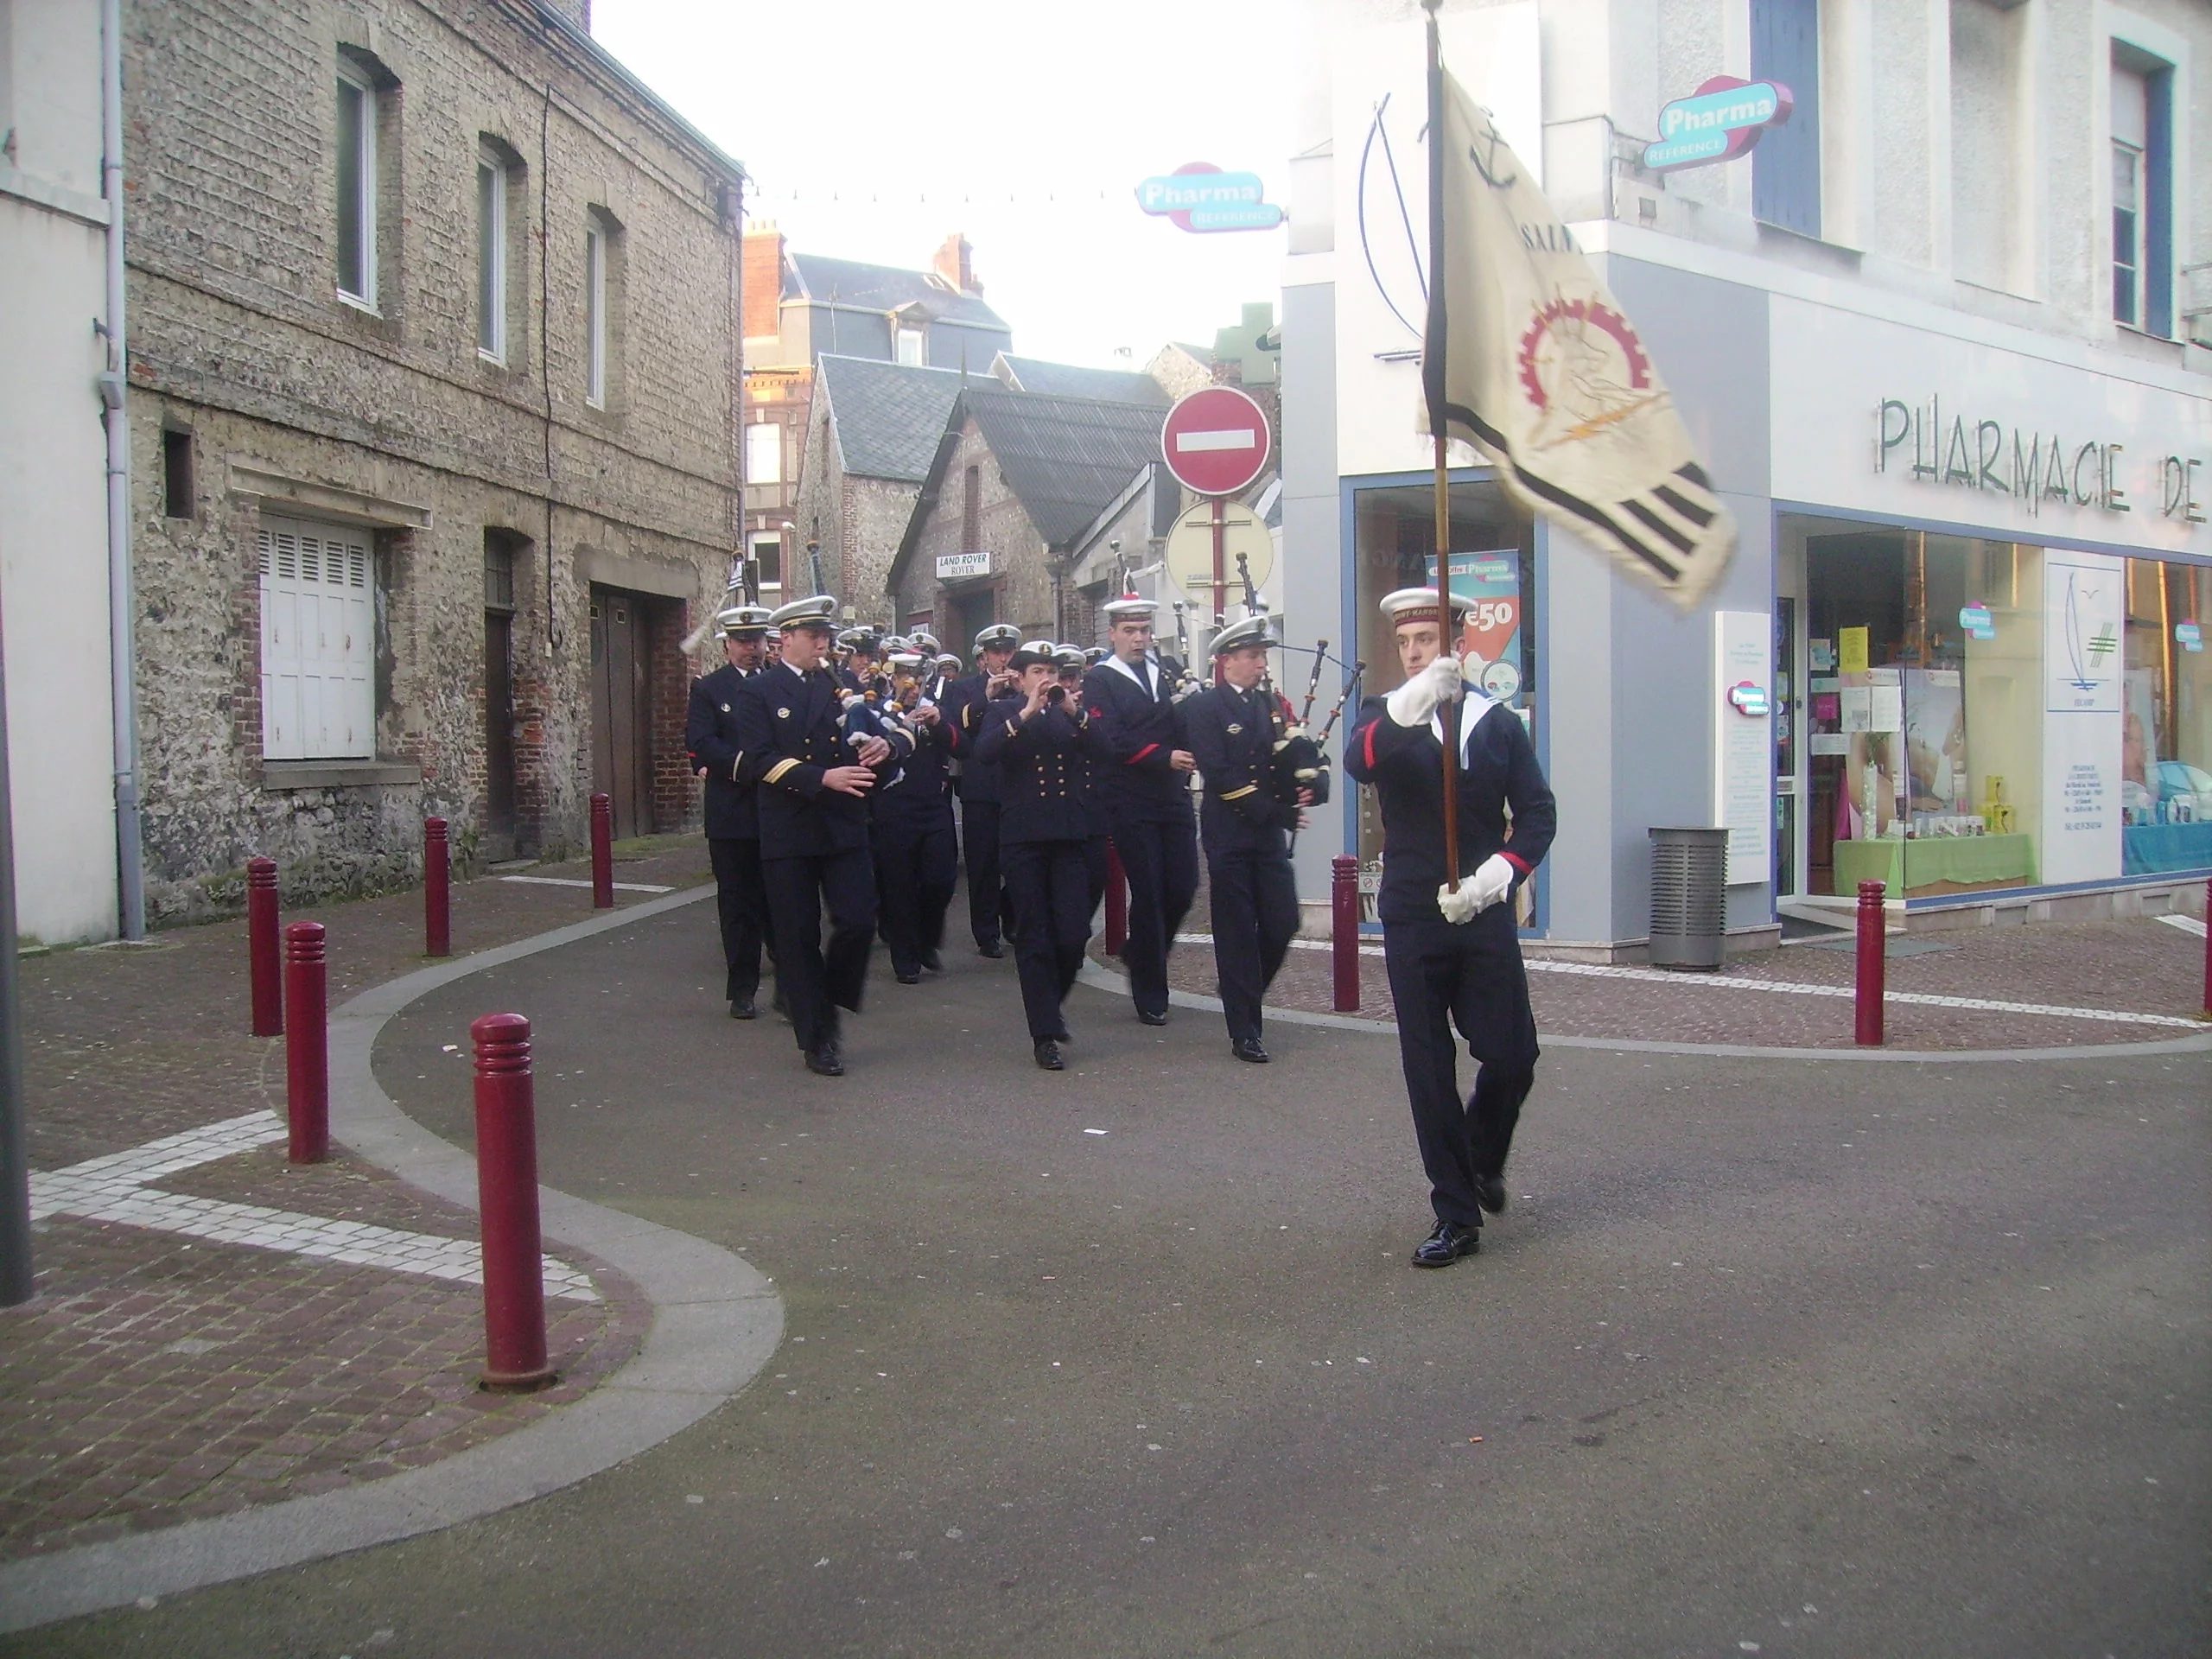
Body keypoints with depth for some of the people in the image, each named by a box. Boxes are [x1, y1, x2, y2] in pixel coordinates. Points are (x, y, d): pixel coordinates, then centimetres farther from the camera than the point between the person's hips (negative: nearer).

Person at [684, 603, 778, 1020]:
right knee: (739, 906, 5)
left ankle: (789, 987, 9)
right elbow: (701, 744, -9)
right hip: (732, 814, -1)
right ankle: (742, 990, 14)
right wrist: (744, 764, -23)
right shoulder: (708, 689, 4)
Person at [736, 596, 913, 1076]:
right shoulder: (760, 693, 2)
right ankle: (816, 1039, 13)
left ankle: (829, 1007, 20)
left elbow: (901, 735, 9)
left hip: (845, 827, 3)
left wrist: (886, 743, -15)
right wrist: (822, 778, -22)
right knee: (799, 937, 2)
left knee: (858, 922, -6)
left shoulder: (842, 686, 13)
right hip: (788, 833, -3)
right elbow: (760, 759, -11)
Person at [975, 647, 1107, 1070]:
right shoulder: (1003, 711, 5)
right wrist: (1026, 713, -21)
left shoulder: (1070, 711, 14)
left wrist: (1074, 712, -16)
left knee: (1075, 933, -2)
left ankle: (1053, 1001, 25)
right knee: (1034, 938, 1)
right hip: (1023, 837, -3)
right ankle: (1045, 1034, 7)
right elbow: (984, 752, -15)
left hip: (1069, 833, 3)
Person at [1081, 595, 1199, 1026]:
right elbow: (1112, 742, -13)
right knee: (1148, 894, -1)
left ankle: (1141, 954, 30)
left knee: (1183, 887, 2)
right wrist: (1165, 757, -20)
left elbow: (1187, 728, 11)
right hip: (1131, 804, -5)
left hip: (1174, 797, 5)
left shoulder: (1167, 674, 15)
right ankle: (1151, 997, 11)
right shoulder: (1099, 681, -2)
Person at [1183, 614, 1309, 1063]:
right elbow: (1219, 774, -15)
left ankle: (1244, 993, 29)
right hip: (1229, 835, -5)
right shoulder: (1204, 707, -6)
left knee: (1283, 923, 2)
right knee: (1237, 932, 0)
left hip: (1270, 836, 5)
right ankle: (1244, 1031, 8)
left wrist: (1300, 793, -10)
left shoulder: (1273, 704, 13)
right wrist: (1277, 810, -17)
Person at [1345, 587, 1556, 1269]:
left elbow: (1538, 812, 3)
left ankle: (1483, 1158, 33)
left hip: (1484, 914, 1)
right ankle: (1456, 1216, 11)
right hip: (1412, 919, -1)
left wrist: (1500, 871, -15)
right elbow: (1358, 761, -21)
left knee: (1512, 1058, 1)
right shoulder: (1384, 718, 3)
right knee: (1429, 1072, 1)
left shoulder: (1499, 722, 7)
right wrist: (1409, 706, -39)